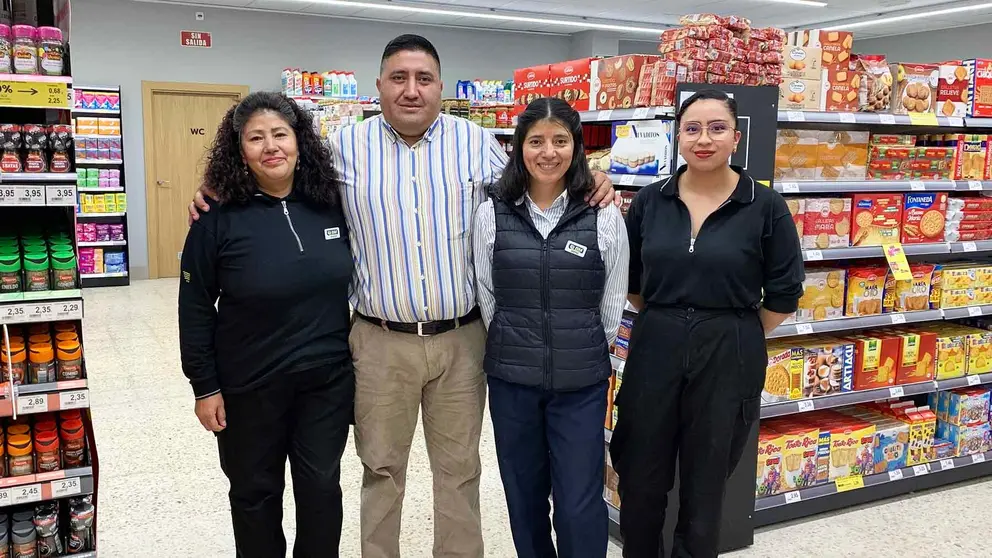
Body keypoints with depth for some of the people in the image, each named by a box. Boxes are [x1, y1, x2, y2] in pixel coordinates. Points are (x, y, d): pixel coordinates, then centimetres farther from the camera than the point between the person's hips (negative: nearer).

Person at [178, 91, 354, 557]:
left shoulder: (331, 206, -2)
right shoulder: (219, 219, -11)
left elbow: (354, 286, 9)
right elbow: (196, 310, -6)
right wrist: (204, 386, -6)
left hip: (329, 379, 2)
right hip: (249, 385, -2)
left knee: (321, 487, 12)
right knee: (255, 492, 15)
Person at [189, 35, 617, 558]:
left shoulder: (477, 142, 2)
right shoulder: (345, 146, 1)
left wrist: (589, 186, -3)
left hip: (461, 340, 1)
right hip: (381, 342, 0)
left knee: (459, 467, 15)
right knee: (382, 469, 14)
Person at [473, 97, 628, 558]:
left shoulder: (604, 217, -5)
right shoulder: (492, 214, -2)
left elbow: (612, 305, 3)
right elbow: (486, 297, 6)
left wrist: (585, 354, 7)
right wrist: (516, 349, 8)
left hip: (582, 382, -1)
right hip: (510, 378, 2)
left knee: (580, 504, 3)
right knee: (523, 495, 16)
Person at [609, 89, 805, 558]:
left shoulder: (765, 207, -6)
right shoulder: (649, 201, 1)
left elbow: (784, 296, -1)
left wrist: (733, 336, 4)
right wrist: (665, 323, 10)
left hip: (728, 359, -2)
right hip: (654, 350, 2)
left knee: (704, 484, 13)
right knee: (639, 481, 12)